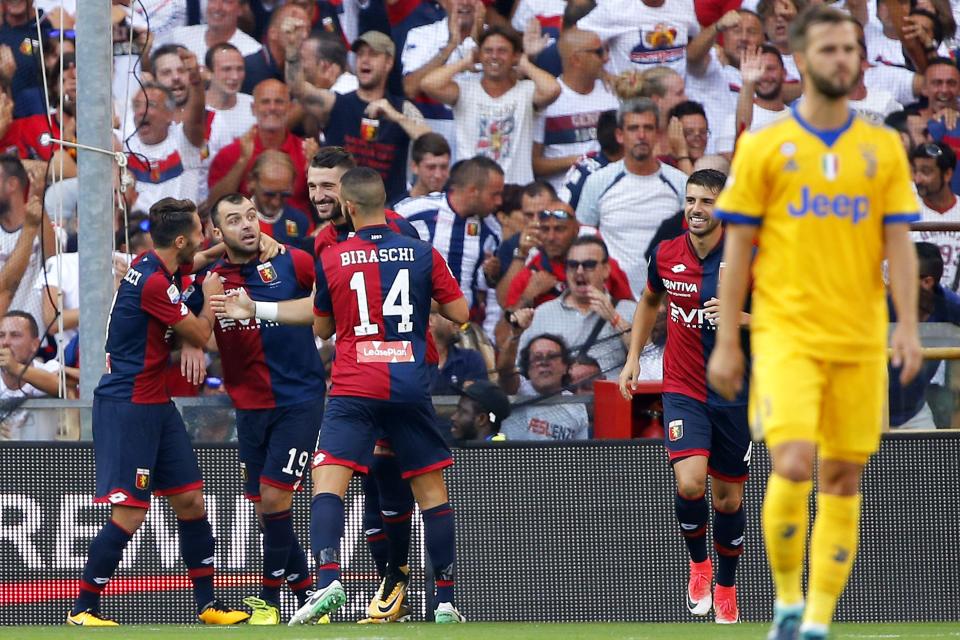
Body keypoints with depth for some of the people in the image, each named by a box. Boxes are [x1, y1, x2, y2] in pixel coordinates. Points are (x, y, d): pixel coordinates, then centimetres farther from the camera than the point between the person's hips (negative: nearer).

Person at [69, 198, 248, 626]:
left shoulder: (150, 267, 9)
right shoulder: (154, 282, -20)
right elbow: (200, 335, -8)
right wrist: (211, 297, 9)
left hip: (155, 404, 10)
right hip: (127, 407, -10)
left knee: (191, 501, 10)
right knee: (129, 514, -10)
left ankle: (208, 605, 15)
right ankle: (82, 609, -1)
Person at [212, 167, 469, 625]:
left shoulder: (331, 260, 1)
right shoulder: (423, 255, 2)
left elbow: (321, 327, 13)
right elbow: (460, 313, 8)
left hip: (354, 387, -2)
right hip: (411, 388, 2)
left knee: (328, 481, -6)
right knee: (432, 491, 11)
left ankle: (328, 581, -28)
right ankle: (446, 601, 12)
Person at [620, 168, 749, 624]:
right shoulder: (666, 256, -2)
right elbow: (650, 300, 20)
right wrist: (633, 357, 14)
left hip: (734, 394, 0)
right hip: (683, 390, 1)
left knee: (728, 498, 9)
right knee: (690, 483, -21)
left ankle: (725, 587, 31)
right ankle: (698, 562, 8)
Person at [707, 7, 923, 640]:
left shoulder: (884, 148, 9)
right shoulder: (764, 147, 2)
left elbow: (899, 243, 8)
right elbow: (738, 249, 4)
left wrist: (908, 325, -5)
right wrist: (726, 343, 0)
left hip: (860, 340, 3)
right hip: (786, 333, -3)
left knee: (843, 479, 2)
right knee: (793, 464, -16)